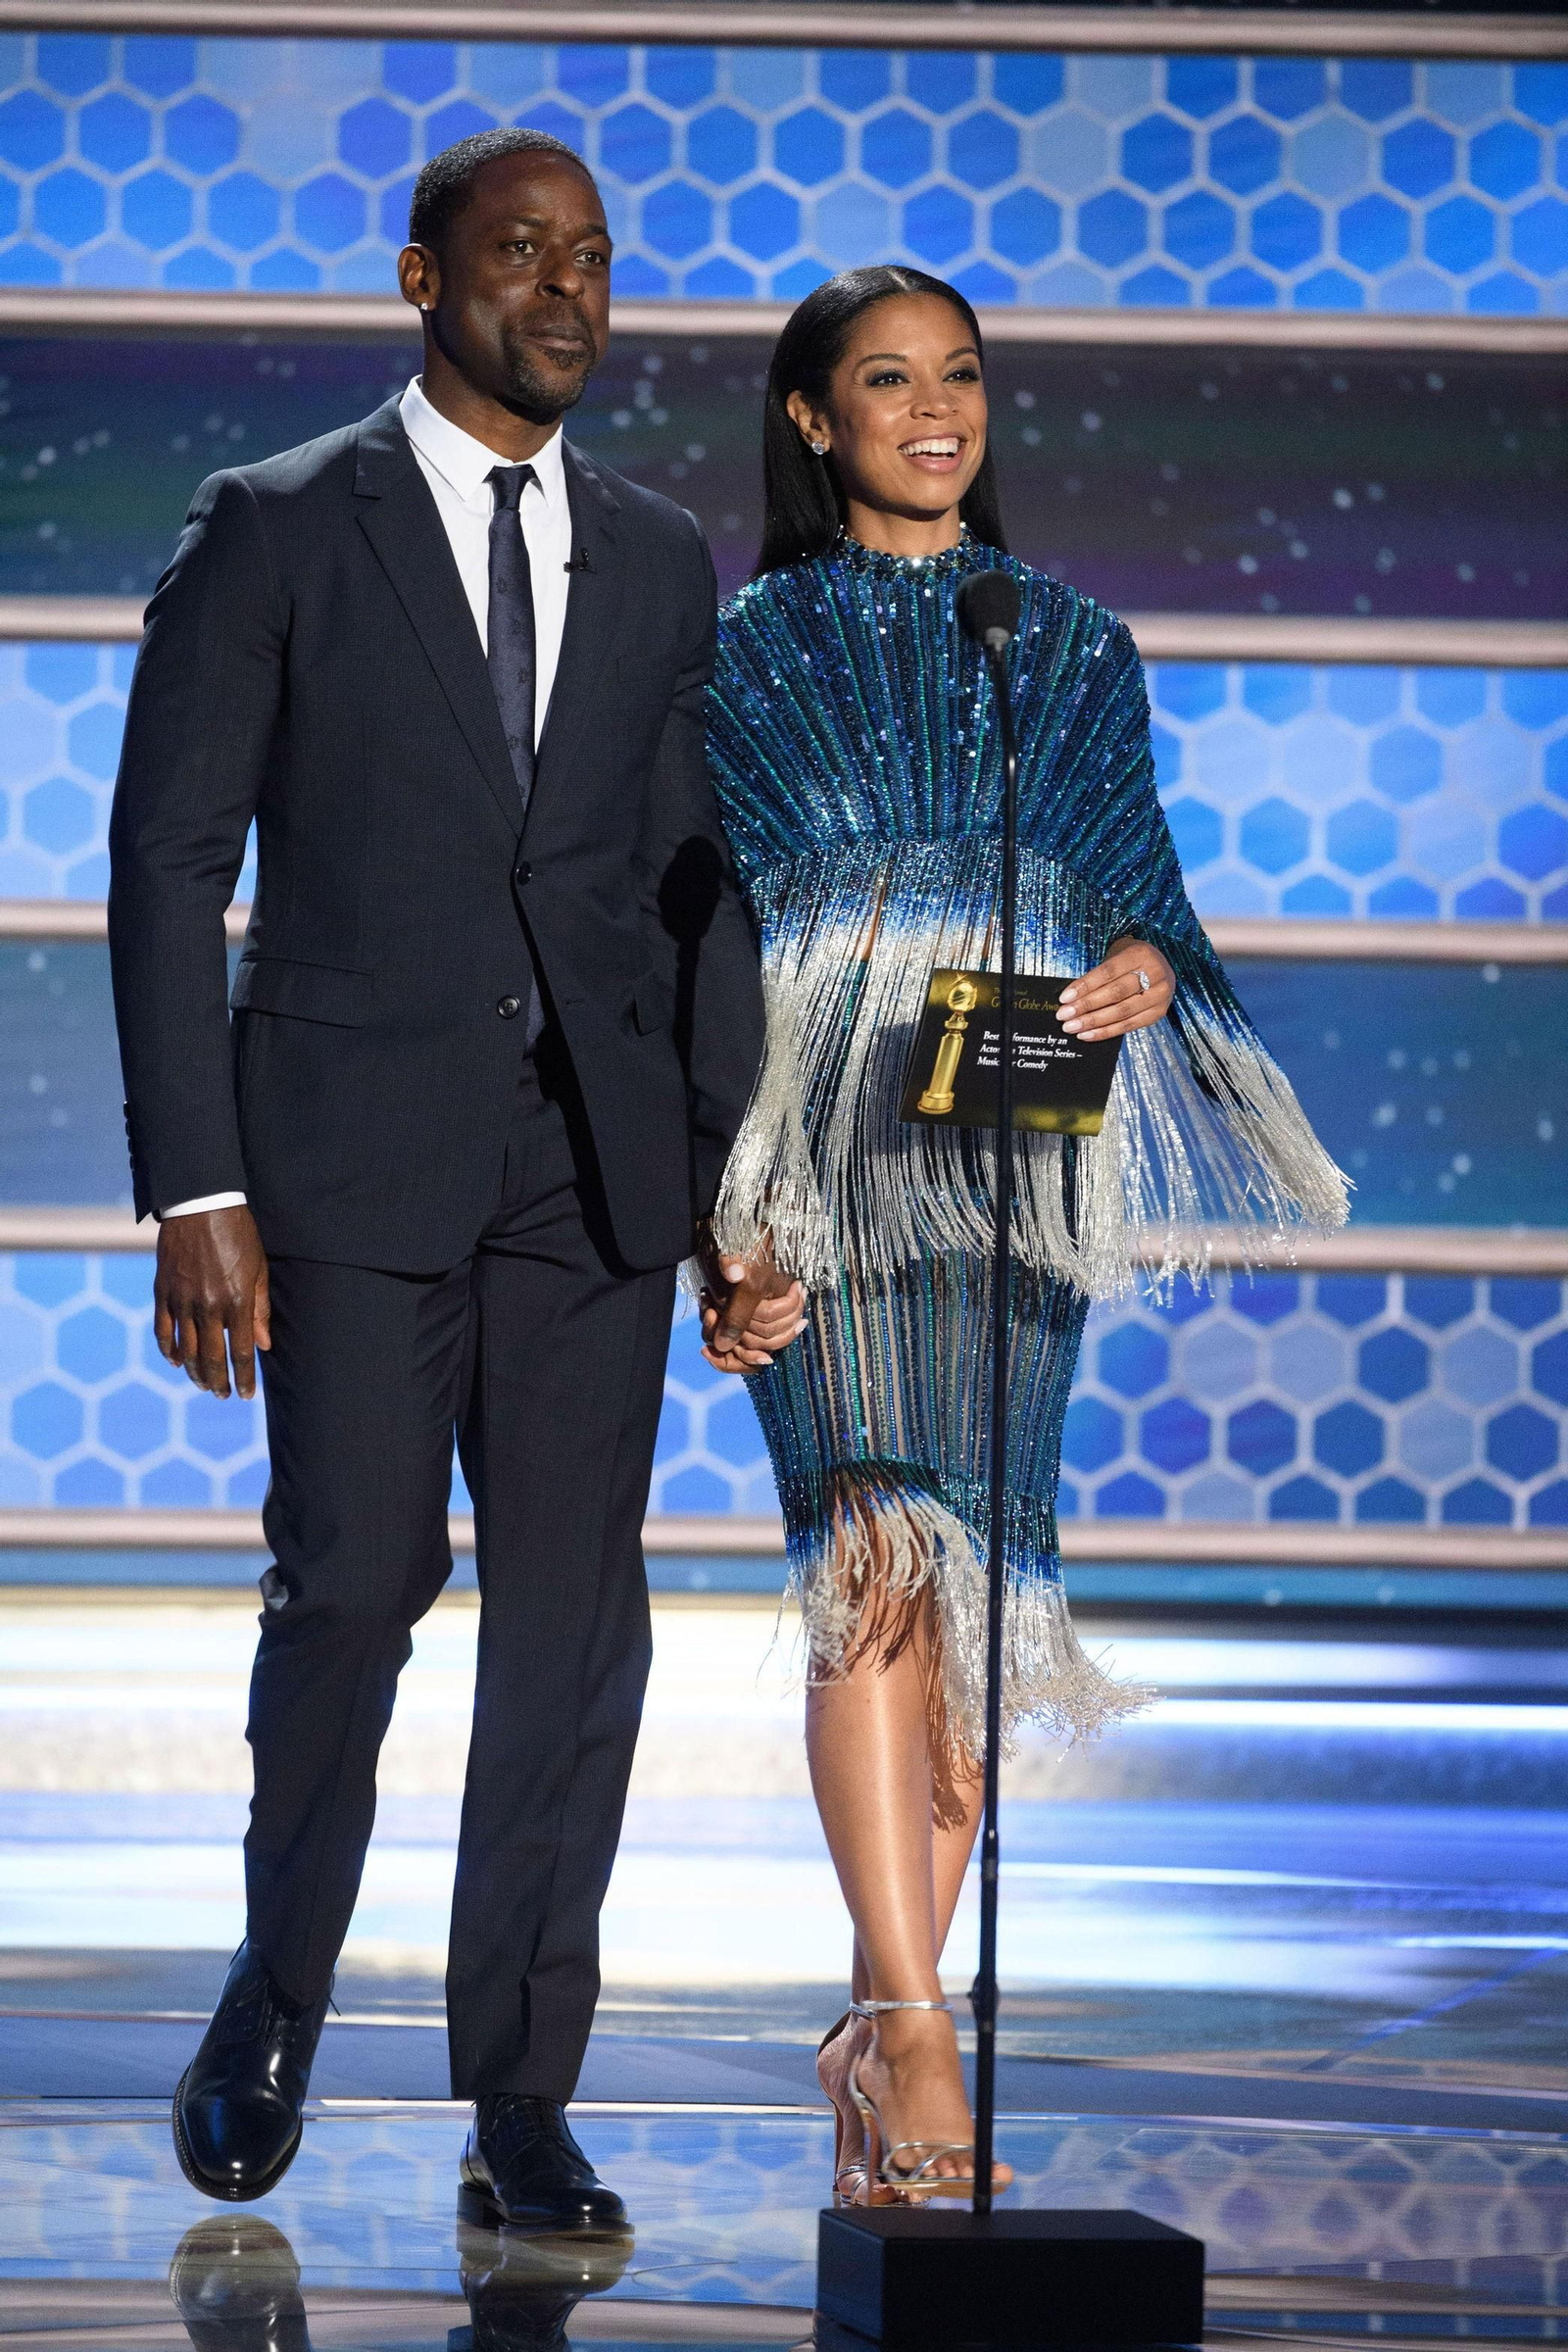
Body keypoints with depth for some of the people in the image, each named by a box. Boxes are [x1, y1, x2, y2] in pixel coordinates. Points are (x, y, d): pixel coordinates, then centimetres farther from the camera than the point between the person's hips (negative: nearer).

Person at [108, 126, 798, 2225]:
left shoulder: (659, 559, 13)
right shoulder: (274, 531, 1)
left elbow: (699, 884, 14)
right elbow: (172, 864, -2)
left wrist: (738, 1174, 5)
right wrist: (196, 1191, -10)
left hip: (595, 1166, 4)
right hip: (354, 1155, -3)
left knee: (574, 1624, 1)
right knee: (356, 1579, -10)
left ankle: (522, 2108, 9)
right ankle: (279, 1999, 17)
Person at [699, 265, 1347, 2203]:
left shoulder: (1077, 646, 15)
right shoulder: (747, 649, 9)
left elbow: (1141, 883, 14)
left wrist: (1147, 970, -11)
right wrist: (712, 1196, -4)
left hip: (1027, 1145, 3)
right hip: (827, 1148, -3)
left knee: (976, 1578, 2)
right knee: (881, 1552, -17)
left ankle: (884, 2025, 14)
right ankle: (914, 2037, -22)